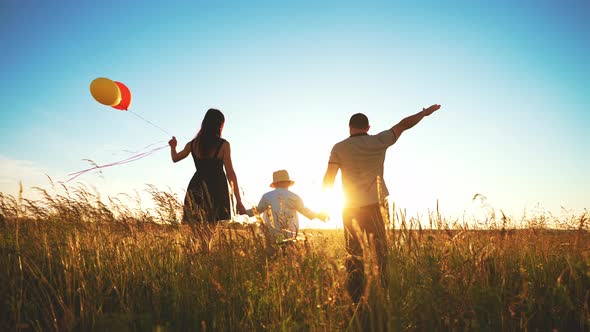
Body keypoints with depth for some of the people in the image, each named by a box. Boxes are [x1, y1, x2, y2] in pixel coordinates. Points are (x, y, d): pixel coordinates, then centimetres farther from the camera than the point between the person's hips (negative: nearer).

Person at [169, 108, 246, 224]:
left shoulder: (193, 144, 6)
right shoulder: (223, 144, -5)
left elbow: (175, 158, 24)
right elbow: (230, 173, -9)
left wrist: (173, 146, 46)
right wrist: (238, 201, -7)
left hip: (196, 189, 4)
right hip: (217, 189, -4)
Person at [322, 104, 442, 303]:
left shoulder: (339, 148, -2)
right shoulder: (379, 142, -2)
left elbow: (329, 179, -5)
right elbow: (404, 124, 7)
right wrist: (425, 113, 21)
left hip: (351, 207, 0)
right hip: (375, 205, 0)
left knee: (354, 254, 9)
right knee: (381, 252, 10)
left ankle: (356, 299, 9)